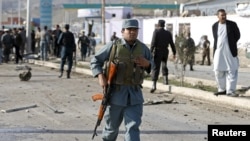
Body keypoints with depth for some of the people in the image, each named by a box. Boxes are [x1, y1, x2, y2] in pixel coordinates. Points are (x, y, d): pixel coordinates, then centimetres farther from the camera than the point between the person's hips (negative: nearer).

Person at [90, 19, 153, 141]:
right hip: (115, 93, -1)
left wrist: (147, 64, -8)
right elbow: (95, 61, 3)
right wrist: (100, 76, -12)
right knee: (112, 125, 13)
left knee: (133, 127, -6)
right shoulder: (113, 46, -4)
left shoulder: (143, 48, 4)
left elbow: (152, 65, 16)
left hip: (135, 94, 1)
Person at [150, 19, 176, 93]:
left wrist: (150, 52, -14)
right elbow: (172, 44, 8)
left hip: (157, 52, -4)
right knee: (164, 65, 27)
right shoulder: (168, 33, 6)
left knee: (155, 67, -6)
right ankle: (165, 78, 18)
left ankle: (154, 84, -14)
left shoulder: (156, 31, -6)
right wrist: (174, 53, 17)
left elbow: (153, 42, -14)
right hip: (165, 52, 4)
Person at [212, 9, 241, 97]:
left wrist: (231, 44, 6)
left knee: (231, 71, -3)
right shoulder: (214, 26, 5)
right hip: (218, 52, 3)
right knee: (218, 71, 7)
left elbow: (237, 36, 5)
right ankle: (222, 89, 21)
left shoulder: (232, 24, -4)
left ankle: (230, 91, 1)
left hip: (230, 52, -3)